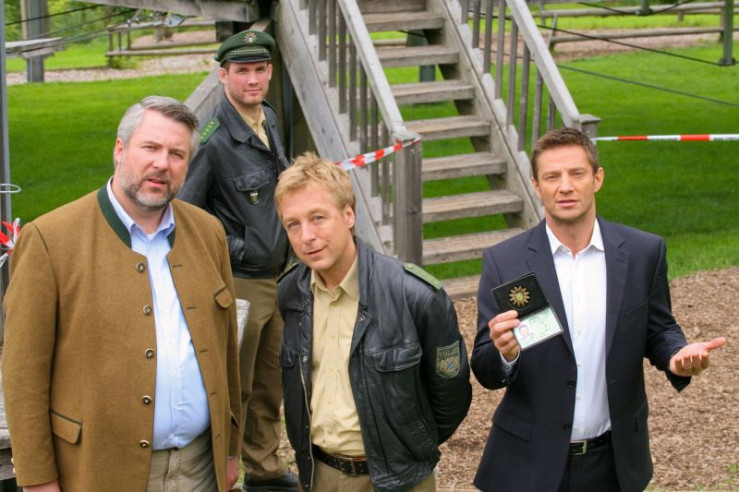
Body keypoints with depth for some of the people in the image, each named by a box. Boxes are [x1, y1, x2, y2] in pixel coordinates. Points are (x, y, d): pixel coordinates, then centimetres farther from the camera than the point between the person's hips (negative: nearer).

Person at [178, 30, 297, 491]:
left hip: (278, 276, 8)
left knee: (270, 382, 20)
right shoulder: (213, 138, -21)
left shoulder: (270, 119, 5)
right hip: (240, 283, -8)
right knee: (236, 388, 3)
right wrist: (233, 250, -18)